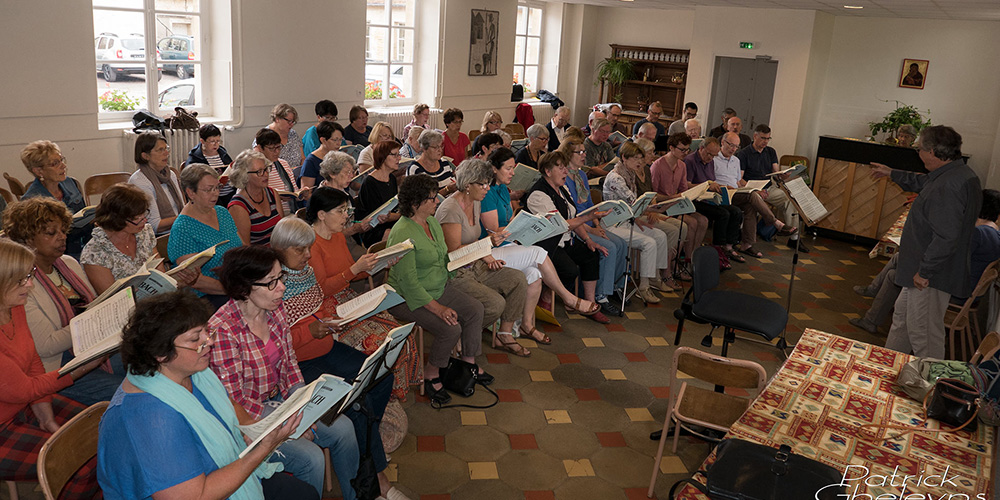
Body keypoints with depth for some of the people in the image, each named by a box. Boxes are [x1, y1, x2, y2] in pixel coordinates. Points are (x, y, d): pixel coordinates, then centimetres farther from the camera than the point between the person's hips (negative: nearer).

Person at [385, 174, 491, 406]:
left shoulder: (432, 222, 4)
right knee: (451, 328, -24)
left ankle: (469, 363, 12)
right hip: (409, 298, -9)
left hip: (440, 287, 9)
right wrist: (437, 308, -27)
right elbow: (409, 282, -26)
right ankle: (431, 374, -1)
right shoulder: (402, 234, -24)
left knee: (475, 309, -3)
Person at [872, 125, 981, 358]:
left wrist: (924, 272, -24)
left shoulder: (949, 186, -27)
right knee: (901, 315, 23)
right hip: (922, 269, 12)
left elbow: (946, 238, -31)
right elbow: (923, 183, 31)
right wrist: (892, 173, 40)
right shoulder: (958, 174, 8)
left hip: (932, 277, -12)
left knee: (924, 335, -2)